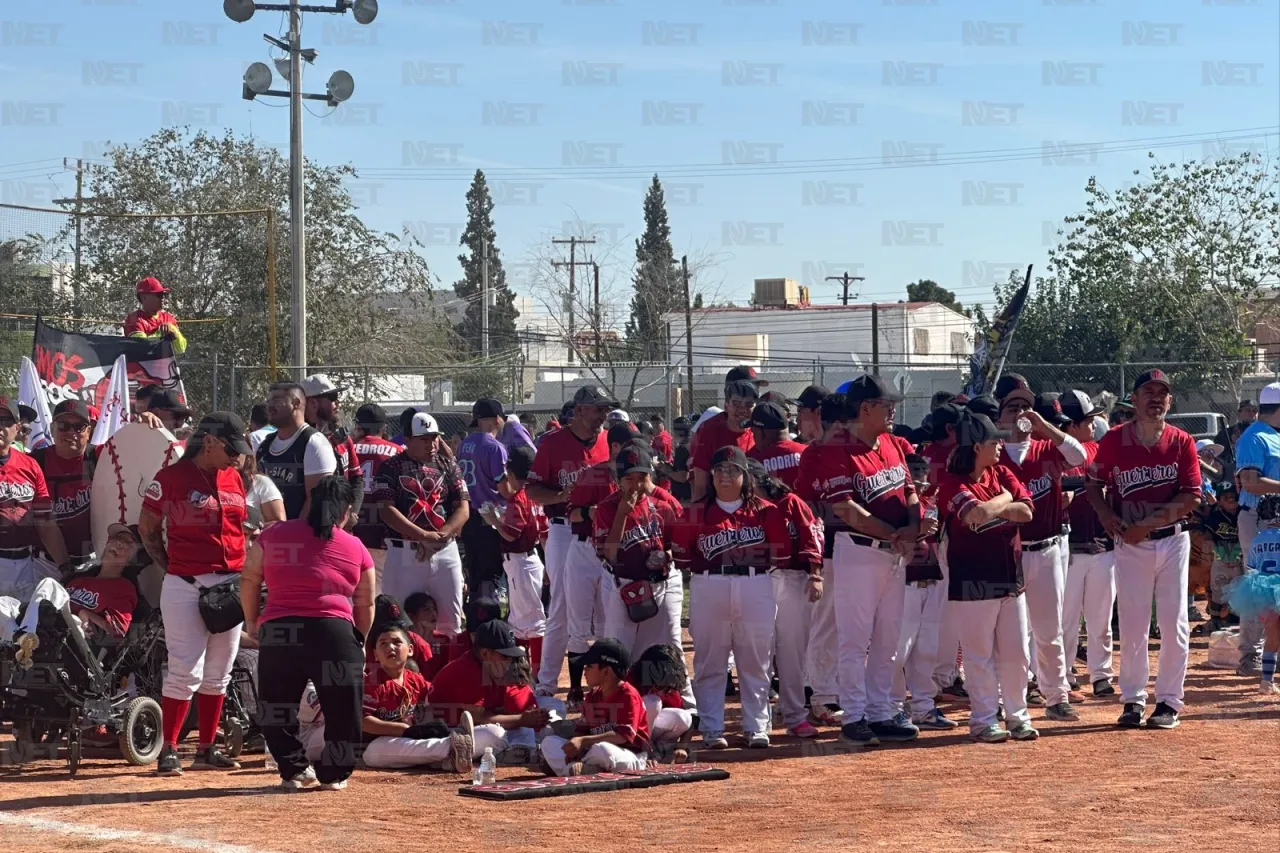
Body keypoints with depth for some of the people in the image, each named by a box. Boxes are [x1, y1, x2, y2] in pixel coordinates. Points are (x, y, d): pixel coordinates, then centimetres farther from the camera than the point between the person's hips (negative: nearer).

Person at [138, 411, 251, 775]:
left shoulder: (235, 478, 11)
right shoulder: (171, 477, -6)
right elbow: (148, 528, 2)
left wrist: (247, 572, 8)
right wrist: (171, 569, -1)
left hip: (231, 583, 6)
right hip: (186, 587, -6)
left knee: (218, 674, 9)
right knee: (186, 672, -9)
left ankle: (207, 749, 17)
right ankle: (168, 749, -1)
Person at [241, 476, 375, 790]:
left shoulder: (273, 535, 13)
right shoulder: (355, 548, 11)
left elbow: (249, 580, 16)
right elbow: (365, 605, 17)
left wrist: (251, 621, 30)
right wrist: (360, 640, 33)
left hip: (277, 631, 1)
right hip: (334, 631, -1)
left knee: (277, 706, 18)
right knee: (342, 708, 14)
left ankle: (294, 770, 19)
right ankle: (333, 774, 18)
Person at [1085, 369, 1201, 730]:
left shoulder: (1182, 442, -3)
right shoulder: (1114, 441, -1)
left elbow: (1191, 497, -8)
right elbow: (1093, 484, 8)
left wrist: (1150, 522, -17)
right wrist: (1105, 514, -11)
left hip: (1172, 540, 0)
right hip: (1129, 543, 0)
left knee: (1174, 623, 1)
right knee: (1131, 623, 4)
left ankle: (1169, 701, 9)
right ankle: (1133, 699, 14)